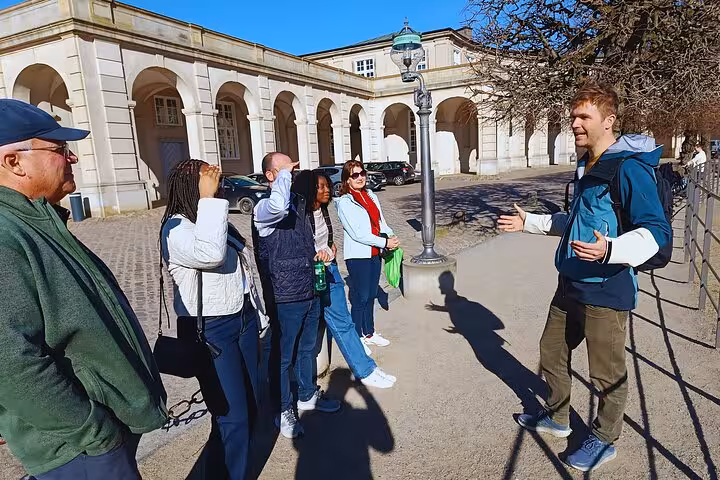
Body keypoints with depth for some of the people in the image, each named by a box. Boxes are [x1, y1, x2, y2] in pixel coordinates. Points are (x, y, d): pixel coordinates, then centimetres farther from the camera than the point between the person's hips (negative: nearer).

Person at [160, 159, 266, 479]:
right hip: (211, 331, -9)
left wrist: (257, 313, 20)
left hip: (244, 319, 9)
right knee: (232, 414, 0)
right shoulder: (176, 228, -15)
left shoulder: (216, 221, 12)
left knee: (251, 403, 19)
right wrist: (208, 199, -28)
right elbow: (209, 254, -37)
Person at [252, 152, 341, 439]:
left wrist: (317, 253, 10)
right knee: (284, 357, 10)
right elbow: (279, 207, -44)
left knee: (307, 348, 23)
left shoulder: (299, 202, 8)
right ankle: (283, 411, 30)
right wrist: (285, 174, -28)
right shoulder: (263, 209, -17)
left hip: (310, 291, 8)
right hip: (285, 298, -8)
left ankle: (307, 395, 44)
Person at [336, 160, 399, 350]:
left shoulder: (372, 196, 11)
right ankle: (357, 338, 14)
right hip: (357, 256, -7)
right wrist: (385, 243, -17)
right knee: (360, 298, -1)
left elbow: (381, 222, 13)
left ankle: (369, 333, 30)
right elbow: (357, 233, -17)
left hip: (374, 254, 7)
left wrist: (391, 236, -8)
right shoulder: (344, 202, -11)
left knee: (371, 295, 16)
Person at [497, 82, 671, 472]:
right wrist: (528, 222, 21)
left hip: (607, 290, -9)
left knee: (607, 373, 9)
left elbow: (657, 231, -21)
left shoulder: (629, 168, -17)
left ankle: (603, 440, 32)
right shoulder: (586, 165, 11)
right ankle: (557, 418, 42)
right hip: (571, 284, 9)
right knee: (551, 351, 20)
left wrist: (609, 250, -38)